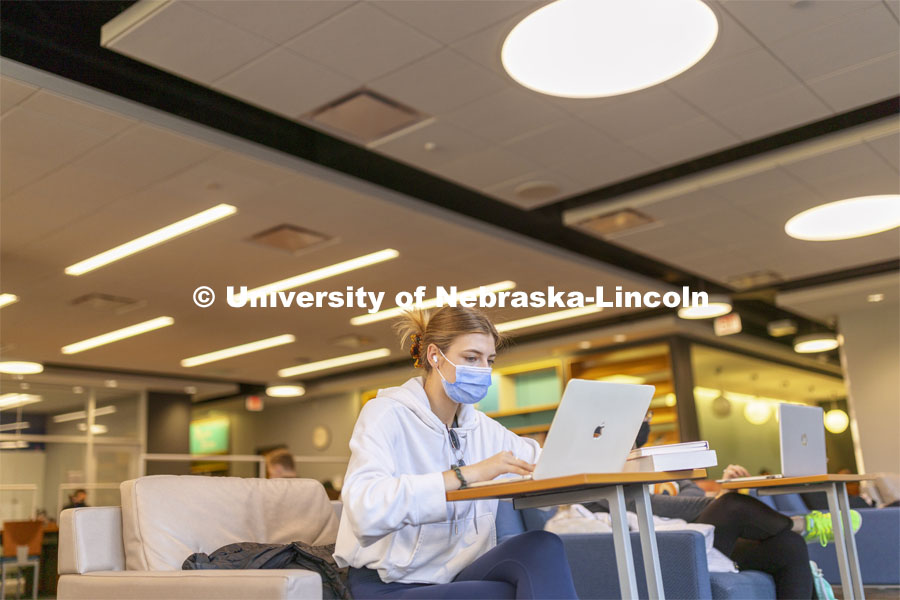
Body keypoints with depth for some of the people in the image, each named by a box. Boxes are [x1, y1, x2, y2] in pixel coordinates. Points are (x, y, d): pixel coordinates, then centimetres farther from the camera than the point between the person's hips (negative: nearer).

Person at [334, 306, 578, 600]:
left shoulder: (482, 427, 14)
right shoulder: (387, 414, -9)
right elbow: (365, 509, -27)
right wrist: (466, 474, -32)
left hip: (457, 576, 6)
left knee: (543, 546, -22)